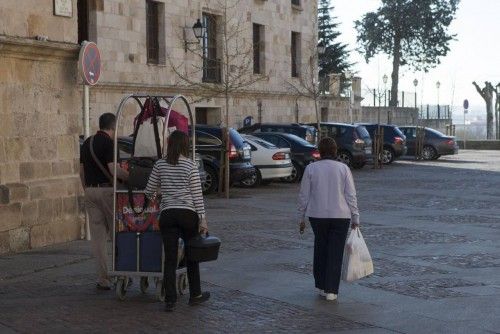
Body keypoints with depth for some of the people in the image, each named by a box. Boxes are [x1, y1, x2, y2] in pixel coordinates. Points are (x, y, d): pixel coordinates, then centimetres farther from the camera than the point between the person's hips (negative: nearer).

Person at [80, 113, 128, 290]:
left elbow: (82, 171, 17)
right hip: (106, 189, -6)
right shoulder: (108, 142, -10)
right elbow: (113, 169, -20)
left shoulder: (87, 143, 13)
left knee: (98, 236, 4)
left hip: (90, 191, 6)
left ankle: (103, 279, 4)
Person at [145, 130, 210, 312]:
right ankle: (195, 295, 23)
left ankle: (170, 300, 0)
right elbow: (197, 194, -5)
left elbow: (149, 191, 7)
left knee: (170, 258, 2)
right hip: (188, 214, -2)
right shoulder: (190, 165, -5)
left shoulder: (160, 165, 3)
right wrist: (203, 219, -2)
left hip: (167, 214, 2)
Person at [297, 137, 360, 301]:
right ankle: (331, 291, 4)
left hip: (317, 216, 1)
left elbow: (304, 196, -1)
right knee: (336, 253, 5)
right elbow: (351, 196, -4)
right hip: (341, 216, -1)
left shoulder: (311, 168, -3)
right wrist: (355, 219, 3)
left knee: (320, 249, 18)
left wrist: (301, 218, 8)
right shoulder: (343, 168, -3)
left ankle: (321, 286, 23)